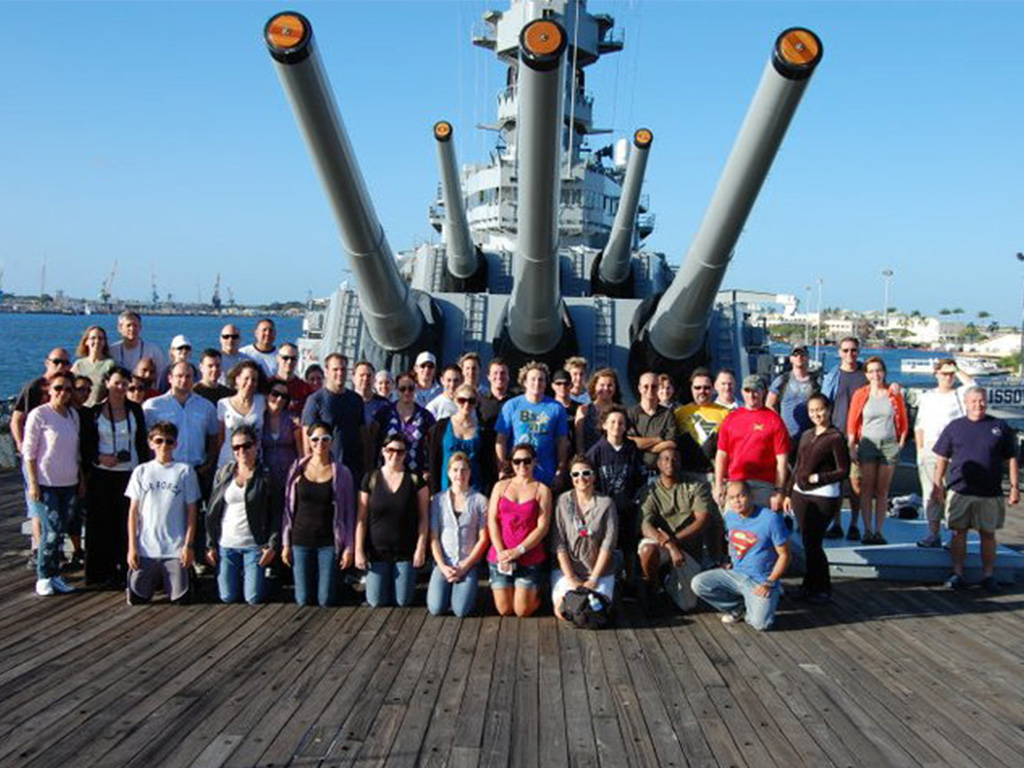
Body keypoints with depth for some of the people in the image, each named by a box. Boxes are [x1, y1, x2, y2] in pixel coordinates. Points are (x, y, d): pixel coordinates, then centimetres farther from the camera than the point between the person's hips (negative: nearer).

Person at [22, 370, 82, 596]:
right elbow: (29, 452, -8)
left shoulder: (73, 414, 9)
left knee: (60, 531, 9)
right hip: (46, 483, -5)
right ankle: (43, 577, 5)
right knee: (52, 530, -8)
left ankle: (54, 574, 18)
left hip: (68, 483, 6)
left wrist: (81, 478, 13)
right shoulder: (39, 415, -8)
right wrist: (33, 483, -12)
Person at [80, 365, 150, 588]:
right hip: (102, 475, 0)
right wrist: (100, 458, -13)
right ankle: (104, 572, 12)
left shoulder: (135, 410, 6)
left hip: (130, 473, 1)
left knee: (128, 523, -2)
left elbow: (142, 442, 8)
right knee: (103, 524, 3)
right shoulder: (95, 412, 3)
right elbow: (86, 446, 5)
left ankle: (126, 571, 5)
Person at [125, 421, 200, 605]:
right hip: (145, 548, 2)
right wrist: (132, 547, 1)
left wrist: (188, 545, -4)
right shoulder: (141, 471, 4)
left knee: (179, 598, 0)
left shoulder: (185, 470, 0)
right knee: (136, 598, 3)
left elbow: (192, 511, 1)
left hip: (176, 548, -1)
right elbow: (133, 511, 6)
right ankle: (155, 580, 32)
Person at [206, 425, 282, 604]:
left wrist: (272, 546, -9)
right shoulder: (223, 473, 3)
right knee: (228, 597, 5)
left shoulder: (266, 476, -5)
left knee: (254, 598, -1)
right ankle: (238, 577, 36)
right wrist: (211, 545, 3)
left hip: (255, 544, -2)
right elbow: (212, 511, 6)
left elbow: (276, 514, -3)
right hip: (226, 544, 2)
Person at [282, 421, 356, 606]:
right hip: (301, 540, 1)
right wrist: (285, 544, 4)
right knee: (303, 600, 4)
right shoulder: (297, 469, 1)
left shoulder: (341, 472, -3)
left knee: (326, 600, 1)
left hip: (328, 542, -1)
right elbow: (288, 508, 6)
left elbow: (349, 511, 0)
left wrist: (349, 547, -2)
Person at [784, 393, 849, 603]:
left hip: (823, 496, -6)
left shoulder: (835, 437, -8)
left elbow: (843, 471, -9)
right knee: (807, 543, 11)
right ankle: (810, 586, 22)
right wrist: (788, 493, 16)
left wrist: (817, 478, -17)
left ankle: (822, 589, 10)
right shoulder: (806, 435, 11)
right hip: (800, 494, 6)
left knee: (813, 543, -4)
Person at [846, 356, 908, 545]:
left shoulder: (894, 394, 5)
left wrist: (901, 443, 2)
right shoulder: (860, 394, 3)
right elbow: (852, 422, 3)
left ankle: (878, 531, 8)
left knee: (882, 490, 4)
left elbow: (903, 421, 10)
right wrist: (852, 446, -3)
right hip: (867, 443, -1)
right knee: (867, 489, -2)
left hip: (889, 444, 1)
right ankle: (867, 531, 2)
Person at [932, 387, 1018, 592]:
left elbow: (1011, 459, 7)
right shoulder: (955, 427, 6)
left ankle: (988, 575, 17)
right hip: (959, 491, 0)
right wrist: (937, 484, 4)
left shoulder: (1000, 427, 5)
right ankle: (957, 573, 10)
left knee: (988, 534, 7)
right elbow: (942, 458, 9)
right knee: (959, 532, 3)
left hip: (990, 493, 0)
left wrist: (1015, 487, 2)